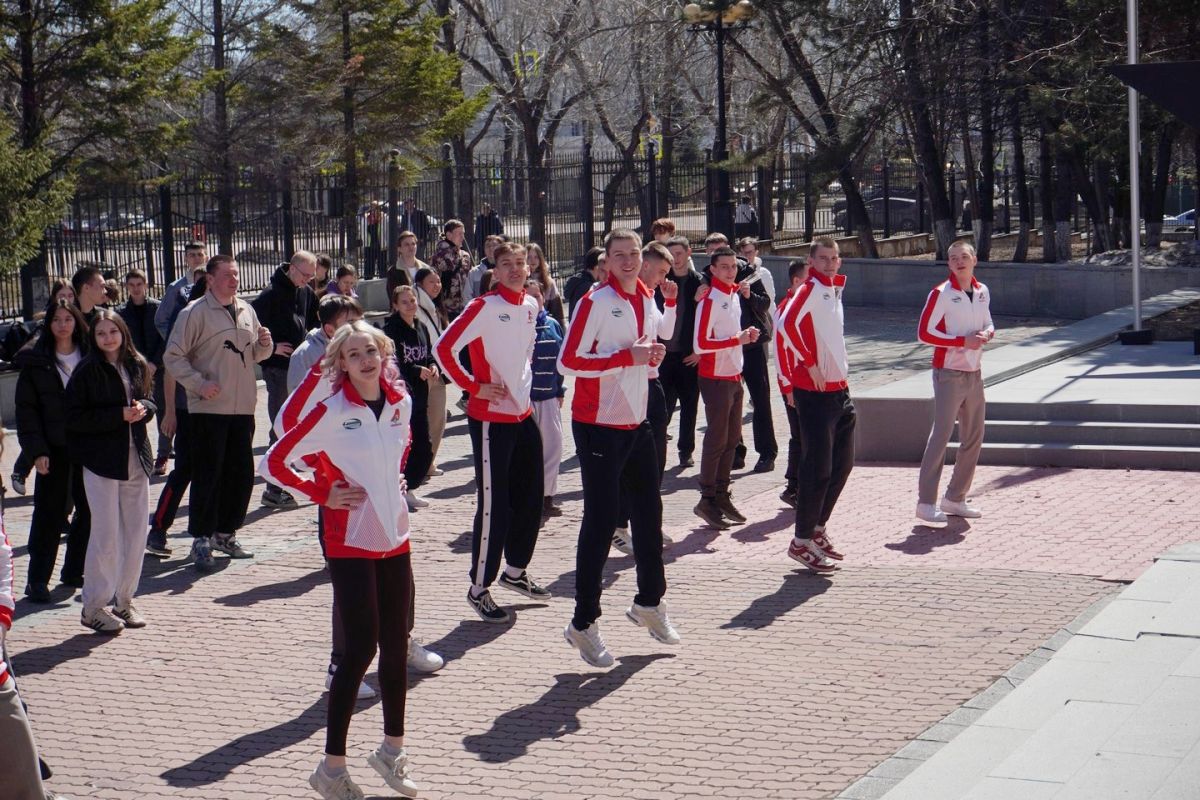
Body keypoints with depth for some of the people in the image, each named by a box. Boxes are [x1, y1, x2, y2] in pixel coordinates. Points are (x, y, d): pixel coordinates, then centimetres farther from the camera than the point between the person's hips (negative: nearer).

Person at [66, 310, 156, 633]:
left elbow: (149, 402, 18)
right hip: (102, 460, -5)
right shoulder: (87, 371, -8)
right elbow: (74, 417, -12)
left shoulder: (137, 366, 8)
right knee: (106, 534, -5)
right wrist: (119, 415, -18)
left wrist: (143, 409, -6)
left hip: (136, 459, 5)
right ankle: (93, 607, 5)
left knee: (136, 532, 8)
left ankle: (125, 600, 20)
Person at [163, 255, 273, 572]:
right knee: (208, 474, -4)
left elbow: (256, 355, 22)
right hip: (209, 408, -6)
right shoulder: (195, 313, -7)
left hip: (243, 406, 6)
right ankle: (202, 540, 2)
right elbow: (173, 356, -9)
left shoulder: (246, 311, 12)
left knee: (241, 473, 10)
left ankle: (226, 533, 24)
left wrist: (265, 344, 0)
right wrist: (199, 383, -19)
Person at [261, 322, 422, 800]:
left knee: (395, 643, 12)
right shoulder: (333, 412, -14)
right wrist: (322, 495, -11)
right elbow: (274, 462, -12)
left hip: (395, 538, 6)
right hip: (350, 542, -6)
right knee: (360, 648, -7)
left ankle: (392, 749, 28)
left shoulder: (401, 402, 3)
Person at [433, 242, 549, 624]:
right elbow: (444, 348, -19)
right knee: (493, 504, -5)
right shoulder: (485, 306, -14)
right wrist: (473, 387, -15)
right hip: (491, 417, -7)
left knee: (530, 498, 14)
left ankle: (515, 570, 32)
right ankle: (479, 588, 6)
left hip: (523, 414, 7)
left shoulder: (531, 305, 8)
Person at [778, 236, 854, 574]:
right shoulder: (811, 289, -13)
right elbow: (787, 324, -30)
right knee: (818, 467, -7)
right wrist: (810, 364, -23)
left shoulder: (835, 287, 14)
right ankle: (802, 542, 0)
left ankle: (817, 529, 27)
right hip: (814, 390, -9)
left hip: (839, 388, 9)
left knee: (842, 463, 15)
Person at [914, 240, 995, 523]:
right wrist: (963, 341, -19)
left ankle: (955, 498, 20)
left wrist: (987, 333, -3)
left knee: (974, 438, 10)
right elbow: (924, 333, -14)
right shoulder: (941, 293, -10)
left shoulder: (983, 292, 10)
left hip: (974, 373, 7)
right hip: (949, 374, -7)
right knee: (941, 436, -10)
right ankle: (925, 502, -7)